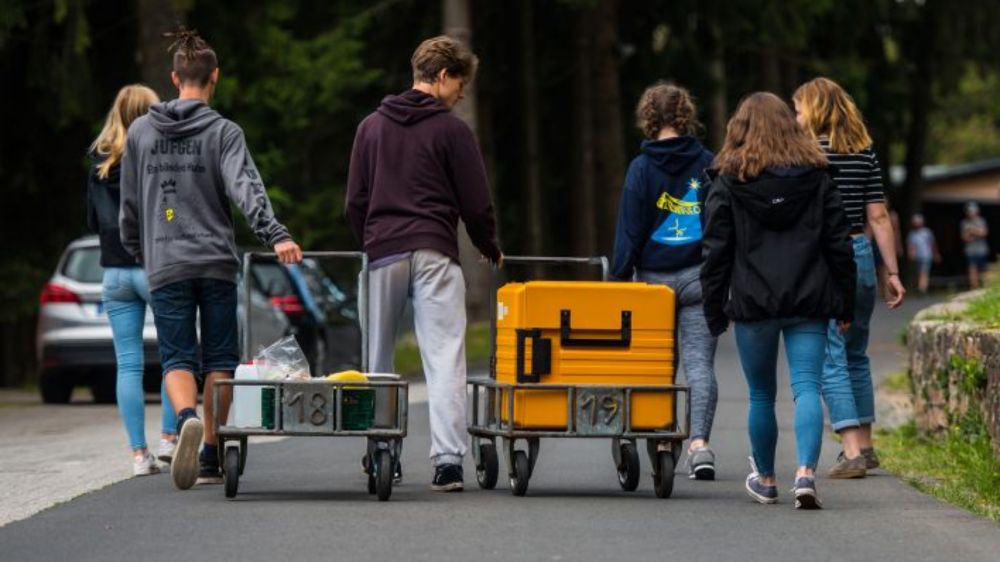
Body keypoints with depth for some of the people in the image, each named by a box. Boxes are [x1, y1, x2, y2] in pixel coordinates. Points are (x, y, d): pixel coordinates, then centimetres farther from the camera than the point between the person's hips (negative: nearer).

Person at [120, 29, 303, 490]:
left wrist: (137, 251, 29)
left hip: (165, 265, 1)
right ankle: (211, 456, 9)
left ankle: (187, 418, -30)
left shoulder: (140, 132, 8)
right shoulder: (223, 131, -3)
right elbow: (245, 188, -18)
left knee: (177, 358, 0)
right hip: (217, 262, -1)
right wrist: (275, 235, -27)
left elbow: (129, 202, 14)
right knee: (219, 359, 8)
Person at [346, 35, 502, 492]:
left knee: (377, 364, 13)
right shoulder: (451, 130, 0)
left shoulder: (371, 127, 12)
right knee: (444, 360, -7)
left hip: (382, 253, 4)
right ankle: (447, 461, -18)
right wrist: (492, 252, 18)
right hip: (435, 254, -4)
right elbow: (476, 203, 2)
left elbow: (355, 202, 12)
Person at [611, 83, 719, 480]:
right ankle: (699, 441, -15)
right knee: (699, 361, -2)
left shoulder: (642, 167, -5)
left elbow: (630, 230, -5)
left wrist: (620, 278, 0)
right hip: (699, 276, 1)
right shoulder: (708, 164, 0)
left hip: (653, 278, -1)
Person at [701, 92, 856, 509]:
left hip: (753, 303, -1)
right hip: (808, 302, 1)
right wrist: (845, 305, 13)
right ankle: (806, 472, -23)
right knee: (807, 386, -4)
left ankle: (765, 480, 24)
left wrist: (715, 311, 4)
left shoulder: (728, 181, 0)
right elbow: (839, 244, 7)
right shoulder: (816, 176, 6)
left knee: (761, 395, 12)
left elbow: (716, 251, -2)